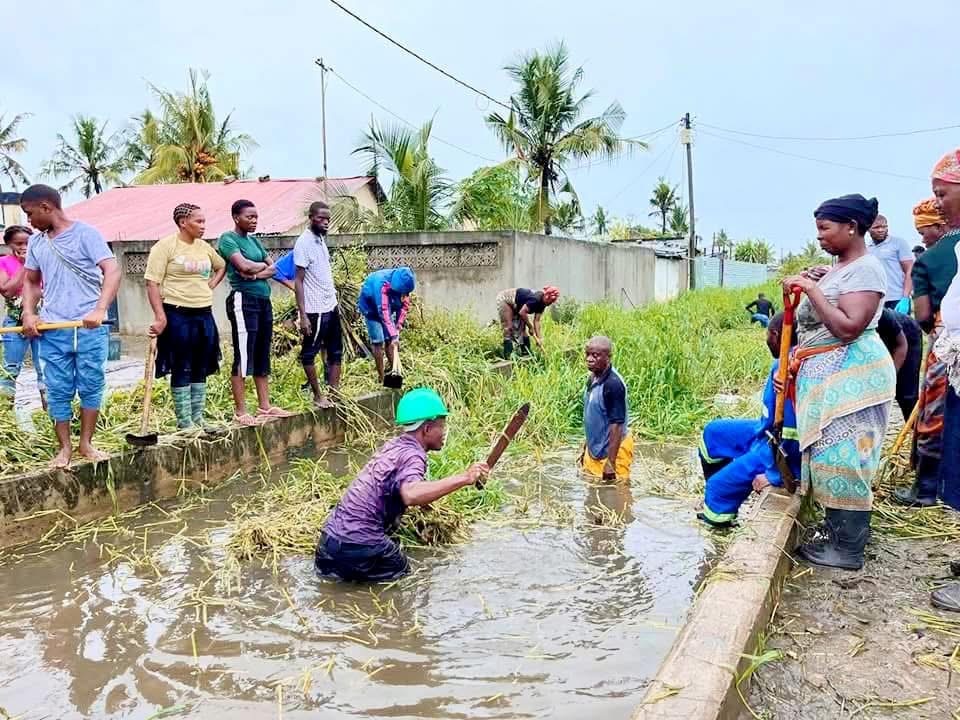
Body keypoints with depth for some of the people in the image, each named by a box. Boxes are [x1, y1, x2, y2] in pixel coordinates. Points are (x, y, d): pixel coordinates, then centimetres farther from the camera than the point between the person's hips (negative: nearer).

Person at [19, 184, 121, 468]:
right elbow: (31, 282, 22)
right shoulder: (36, 242, 11)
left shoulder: (85, 233, -5)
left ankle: (86, 444, 20)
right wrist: (28, 313, 4)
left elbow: (113, 271, -16)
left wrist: (100, 310, -28)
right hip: (52, 330, 4)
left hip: (89, 329, -4)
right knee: (58, 391, 7)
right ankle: (64, 448, 18)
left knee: (91, 387, 5)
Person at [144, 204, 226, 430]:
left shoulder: (204, 247, 11)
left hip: (204, 315, 7)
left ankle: (198, 420, 20)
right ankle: (185, 423, 8)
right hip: (177, 316, -6)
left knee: (201, 370, 10)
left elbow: (221, 266, 30)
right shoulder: (165, 246, -8)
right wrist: (160, 317, -19)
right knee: (182, 371, 0)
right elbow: (152, 283, -13)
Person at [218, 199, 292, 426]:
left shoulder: (255, 240, 18)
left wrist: (257, 273, -10)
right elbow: (244, 265, -19)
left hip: (264, 300, 8)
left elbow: (274, 267, 10)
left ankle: (264, 405, 18)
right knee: (243, 356, -6)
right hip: (244, 300, -8)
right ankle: (240, 411, -2)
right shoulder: (228, 239, -4)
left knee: (262, 355, 11)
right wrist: (263, 265, 0)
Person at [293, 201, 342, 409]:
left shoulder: (321, 239, 11)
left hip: (331, 307, 9)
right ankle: (318, 395, 14)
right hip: (315, 310, -9)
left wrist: (334, 299, 15)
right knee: (309, 353, 5)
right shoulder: (304, 243, -13)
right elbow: (298, 281, -15)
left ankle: (334, 393, 17)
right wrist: (303, 316, -19)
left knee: (336, 352, 11)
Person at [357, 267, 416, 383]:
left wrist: (399, 323, -15)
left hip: (388, 308, 6)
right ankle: (381, 377, -4)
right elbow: (383, 312, -42)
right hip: (371, 308, -6)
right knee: (378, 341, -9)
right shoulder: (382, 284, -39)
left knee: (390, 340, 3)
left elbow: (405, 304, -6)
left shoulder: (403, 282, -19)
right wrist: (393, 334, -45)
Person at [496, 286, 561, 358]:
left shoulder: (542, 303, -7)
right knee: (509, 329, -13)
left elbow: (536, 321, -7)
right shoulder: (536, 298, -33)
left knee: (521, 329, 6)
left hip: (516, 306, 9)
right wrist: (530, 327, -21)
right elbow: (522, 312, -34)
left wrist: (539, 338, -12)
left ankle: (527, 354, 11)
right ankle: (507, 358, -13)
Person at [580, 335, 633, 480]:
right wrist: (586, 447, 19)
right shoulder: (592, 379, 4)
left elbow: (617, 424, -24)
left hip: (613, 449, -8)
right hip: (595, 449, 9)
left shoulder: (613, 384, -23)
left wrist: (610, 462, -24)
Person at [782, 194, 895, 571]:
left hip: (849, 378, -10)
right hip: (827, 377, 10)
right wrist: (807, 287, 8)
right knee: (832, 453, 13)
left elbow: (848, 328, -23)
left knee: (842, 455, -6)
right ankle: (841, 531, 24)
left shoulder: (865, 269, -13)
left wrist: (811, 288, -21)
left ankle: (847, 548, 3)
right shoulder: (838, 268, 15)